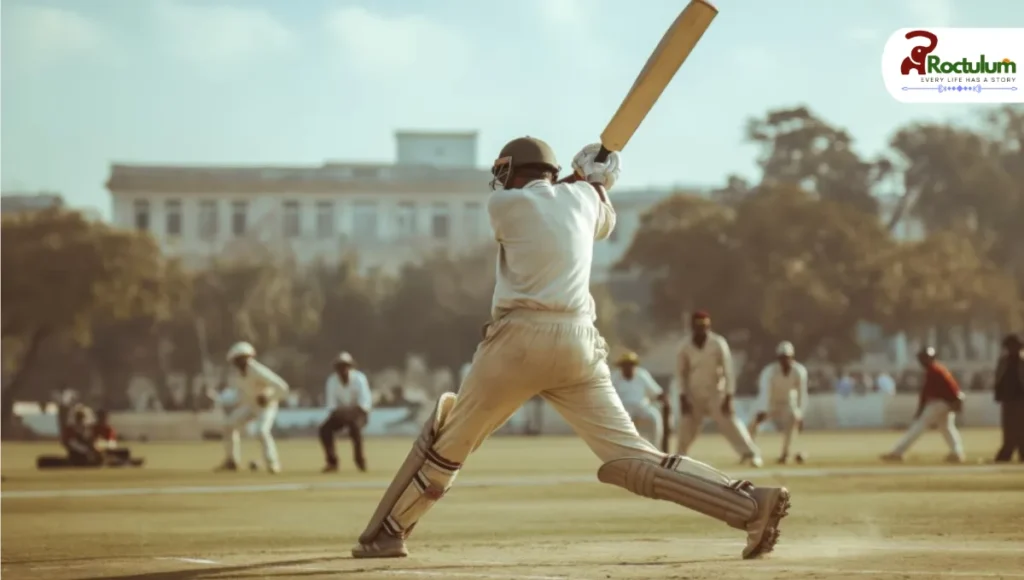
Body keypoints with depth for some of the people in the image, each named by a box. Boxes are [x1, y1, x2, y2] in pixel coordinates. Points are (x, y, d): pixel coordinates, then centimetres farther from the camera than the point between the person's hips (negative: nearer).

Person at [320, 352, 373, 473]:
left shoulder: (359, 379, -18)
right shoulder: (332, 381, -10)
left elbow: (365, 403, -24)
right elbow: (330, 403, -11)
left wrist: (351, 412, -36)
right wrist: (339, 412, -30)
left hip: (358, 412, -3)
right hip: (340, 412, 3)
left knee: (355, 425, -36)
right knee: (325, 428, -21)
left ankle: (359, 459, -15)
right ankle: (332, 461, -7)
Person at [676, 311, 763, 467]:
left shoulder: (718, 343, -16)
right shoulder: (686, 346, -7)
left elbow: (728, 370, -15)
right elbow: (682, 372, 4)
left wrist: (728, 397, -20)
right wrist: (683, 396, -3)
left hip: (715, 393, -3)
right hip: (694, 395, 3)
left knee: (729, 422, -15)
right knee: (687, 427, 7)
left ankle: (751, 454, -16)